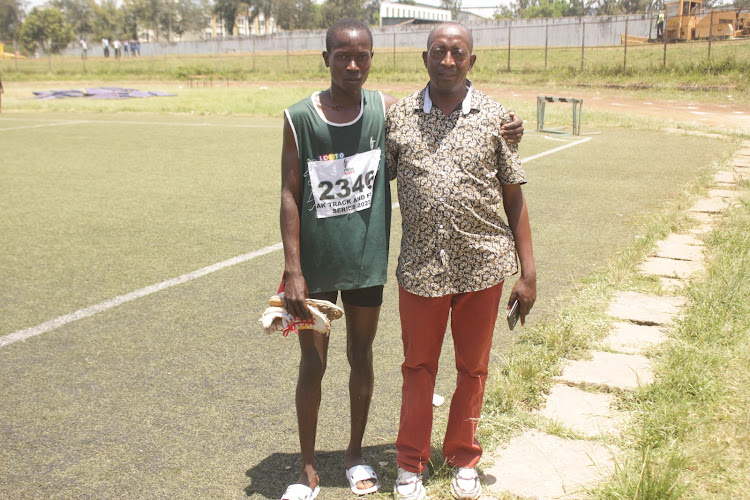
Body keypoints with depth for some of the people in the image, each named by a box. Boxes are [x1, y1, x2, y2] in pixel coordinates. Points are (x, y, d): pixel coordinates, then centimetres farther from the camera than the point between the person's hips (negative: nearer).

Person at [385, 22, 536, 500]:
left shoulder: (495, 117, 1)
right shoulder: (398, 116, 2)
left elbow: (514, 198, 3)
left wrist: (529, 273, 0)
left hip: (482, 264, 0)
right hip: (421, 267, 0)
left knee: (473, 368, 14)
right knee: (418, 367, 12)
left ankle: (463, 459, 34)